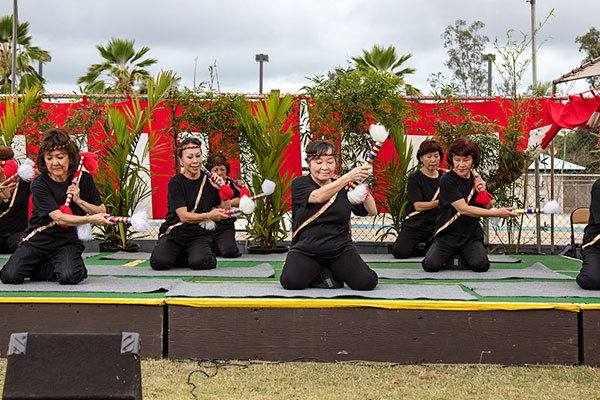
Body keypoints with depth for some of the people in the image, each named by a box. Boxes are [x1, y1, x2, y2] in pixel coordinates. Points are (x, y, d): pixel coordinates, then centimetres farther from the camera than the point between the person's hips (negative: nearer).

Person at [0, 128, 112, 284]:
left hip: (68, 242, 1)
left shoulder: (84, 179, -3)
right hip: (38, 240, -1)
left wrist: (79, 201, -15)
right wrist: (90, 219, -35)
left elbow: (102, 211, 1)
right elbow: (58, 218, -23)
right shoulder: (39, 184, -14)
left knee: (70, 277, -29)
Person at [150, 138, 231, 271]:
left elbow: (225, 212, 8)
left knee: (200, 262, -30)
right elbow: (184, 216, -17)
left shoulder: (210, 181, 4)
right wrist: (208, 216, -32)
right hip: (174, 233, -1)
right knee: (159, 262, -27)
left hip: (200, 234, 1)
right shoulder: (175, 183, -6)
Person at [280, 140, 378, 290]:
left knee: (367, 282, -22)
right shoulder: (299, 184, -1)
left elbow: (372, 212, 5)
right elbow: (319, 196, -22)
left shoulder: (345, 188, 7)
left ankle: (334, 273, 8)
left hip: (341, 250, 2)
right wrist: (348, 177, -31)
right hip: (304, 250, -2)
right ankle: (315, 274, 4)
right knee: (291, 281, -30)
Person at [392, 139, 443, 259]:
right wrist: (439, 202, -28)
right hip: (414, 225, -3)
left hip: (435, 226, 3)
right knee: (400, 252, -27)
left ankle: (428, 247, 11)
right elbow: (418, 206, -15)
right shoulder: (415, 178, -4)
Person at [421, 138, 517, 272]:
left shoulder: (476, 179, 7)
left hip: (472, 237, 3)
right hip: (446, 236, -3)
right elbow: (463, 209, -22)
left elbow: (488, 208, 10)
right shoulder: (447, 180, -12)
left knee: (481, 265, -25)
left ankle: (464, 259, 10)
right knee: (431, 265, -26)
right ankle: (448, 257, 9)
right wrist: (497, 213, -25)